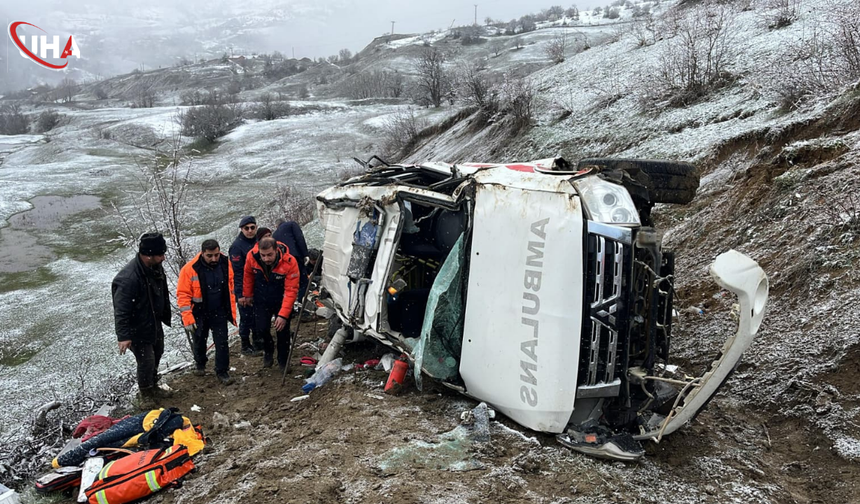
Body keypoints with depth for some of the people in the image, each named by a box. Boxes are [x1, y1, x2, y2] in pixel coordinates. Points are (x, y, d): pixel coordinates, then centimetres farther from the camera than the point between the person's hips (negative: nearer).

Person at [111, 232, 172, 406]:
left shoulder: (155, 267, -9)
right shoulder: (127, 279, -35)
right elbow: (121, 310, -29)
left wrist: (165, 316, 17)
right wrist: (123, 336, -27)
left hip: (155, 324, 8)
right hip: (138, 330, -8)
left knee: (156, 356, 23)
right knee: (146, 362, 3)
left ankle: (153, 387, 45)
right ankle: (146, 394, 28)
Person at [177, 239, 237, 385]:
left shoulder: (225, 264, -10)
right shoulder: (190, 269, -21)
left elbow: (230, 289, 2)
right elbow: (183, 295, -18)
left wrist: (232, 312, 3)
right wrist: (188, 319, -20)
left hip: (219, 314, 1)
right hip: (199, 315, -1)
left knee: (222, 343, 2)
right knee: (199, 342, 19)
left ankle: (222, 372, 18)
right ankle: (200, 364, 46)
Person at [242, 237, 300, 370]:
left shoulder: (290, 262, -30)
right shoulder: (252, 257, -22)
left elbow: (291, 291, -27)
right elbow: (248, 276, 1)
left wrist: (283, 315, -31)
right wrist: (247, 295, 14)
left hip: (282, 302, -2)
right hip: (261, 301, 2)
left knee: (282, 330, -1)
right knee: (261, 328, -4)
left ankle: (283, 361, 23)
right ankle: (268, 351, 29)